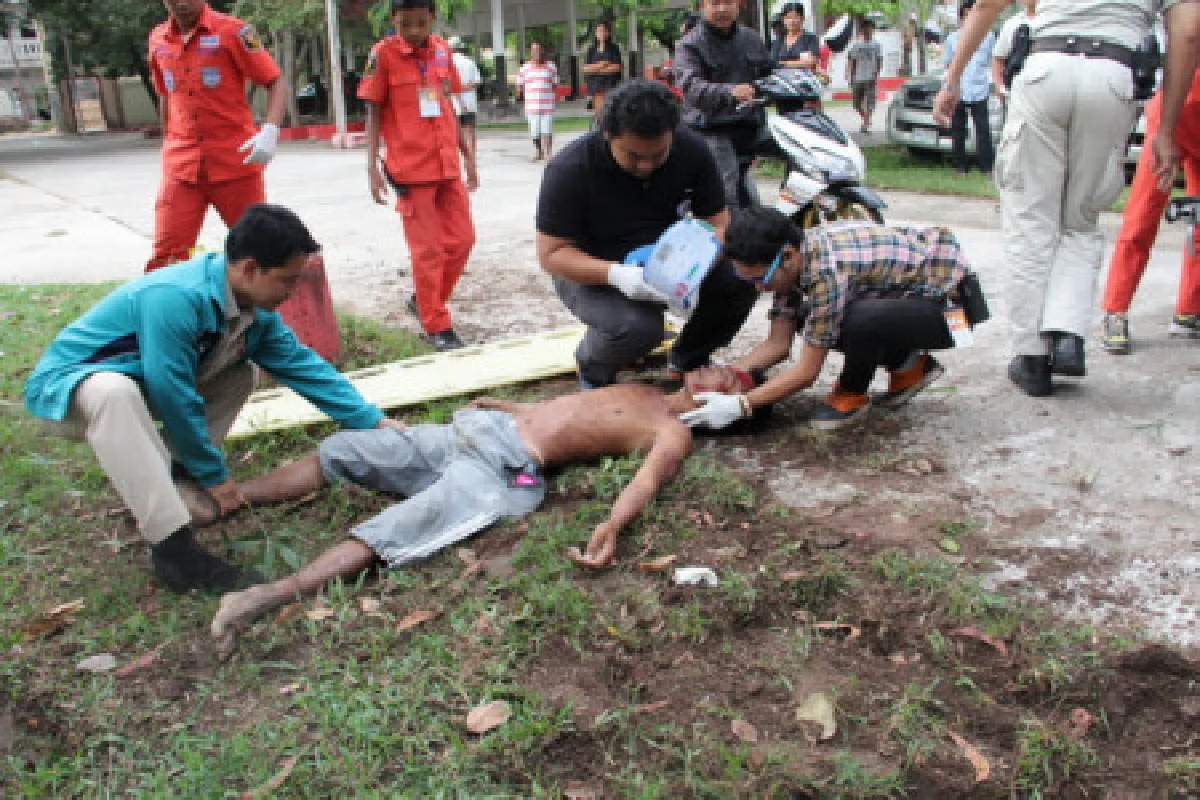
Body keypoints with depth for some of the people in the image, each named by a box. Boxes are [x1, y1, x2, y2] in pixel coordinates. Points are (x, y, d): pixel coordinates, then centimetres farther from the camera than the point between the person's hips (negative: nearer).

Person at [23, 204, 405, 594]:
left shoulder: (256, 310, -7)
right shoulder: (175, 299, -33)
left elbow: (304, 366, 1)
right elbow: (174, 397, -28)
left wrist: (375, 421, -2)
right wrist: (214, 475, -16)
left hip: (140, 385, 8)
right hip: (66, 387, -8)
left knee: (240, 376, 3)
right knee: (114, 391, -40)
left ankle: (161, 481, 2)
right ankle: (172, 546, -35)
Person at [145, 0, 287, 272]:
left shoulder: (233, 31, -6)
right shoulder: (157, 40, 9)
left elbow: (276, 82, -7)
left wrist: (270, 131, -23)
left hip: (235, 159, -3)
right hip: (181, 166, 3)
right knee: (166, 255, -5)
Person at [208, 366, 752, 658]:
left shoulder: (675, 432, 3)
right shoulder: (642, 392, 26)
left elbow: (647, 479, -18)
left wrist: (612, 526, -37)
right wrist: (502, 403, 34)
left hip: (509, 468, -7)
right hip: (479, 429, 7)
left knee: (392, 530, -25)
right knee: (341, 450, 0)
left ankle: (273, 596, -34)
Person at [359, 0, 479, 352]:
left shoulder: (442, 51, 8)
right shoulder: (383, 54, -5)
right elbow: (374, 112, -3)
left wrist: (468, 155, 16)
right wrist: (372, 166, -10)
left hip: (448, 165, 5)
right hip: (411, 168, -5)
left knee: (462, 240, 7)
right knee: (428, 250, -1)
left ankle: (424, 300, 27)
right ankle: (437, 326, 11)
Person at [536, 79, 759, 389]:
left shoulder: (693, 152, -13)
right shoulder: (570, 169, -23)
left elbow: (717, 223, -7)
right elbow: (552, 252, -21)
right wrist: (615, 274, -38)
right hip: (591, 270, -4)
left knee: (740, 278, -19)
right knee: (637, 326, -35)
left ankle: (689, 356, 9)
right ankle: (593, 370, 2)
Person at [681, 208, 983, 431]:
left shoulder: (826, 271, -33)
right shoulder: (791, 259, -7)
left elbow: (807, 372, -26)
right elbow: (778, 343, -3)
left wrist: (740, 405, -28)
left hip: (949, 300, -9)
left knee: (862, 320, -37)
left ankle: (852, 393, -5)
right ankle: (906, 365, 15)